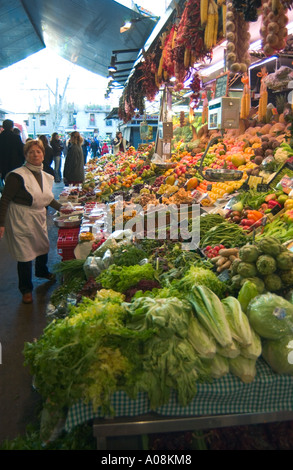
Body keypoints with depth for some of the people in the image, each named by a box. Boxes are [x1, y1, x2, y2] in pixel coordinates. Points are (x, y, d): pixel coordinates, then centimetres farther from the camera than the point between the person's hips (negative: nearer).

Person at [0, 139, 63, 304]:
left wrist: (60, 207, 11)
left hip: (39, 218, 8)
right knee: (25, 254, -2)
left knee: (43, 245, 23)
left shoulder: (45, 176, 6)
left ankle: (42, 271, 53)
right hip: (21, 220, -7)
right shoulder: (17, 176, -18)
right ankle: (26, 289, 18)